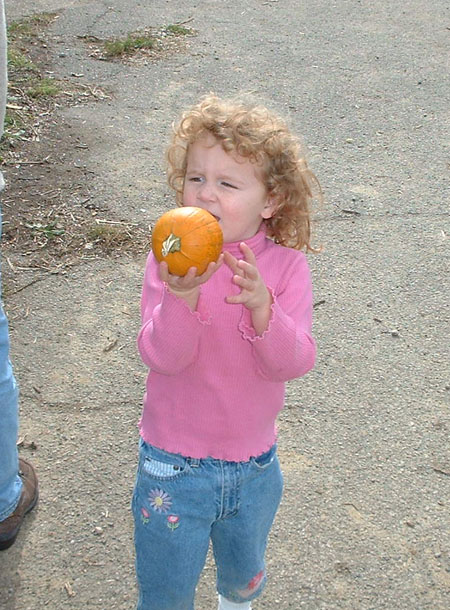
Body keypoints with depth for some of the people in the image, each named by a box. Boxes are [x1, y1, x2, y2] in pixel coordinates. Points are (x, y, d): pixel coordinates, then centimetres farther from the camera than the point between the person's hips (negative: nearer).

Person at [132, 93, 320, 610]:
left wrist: (261, 306, -38)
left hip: (254, 466, 2)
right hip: (174, 466, -2)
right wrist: (183, 295, -42)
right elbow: (161, 357, -24)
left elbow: (294, 363, -20)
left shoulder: (285, 266, -12)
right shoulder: (170, 260, -15)